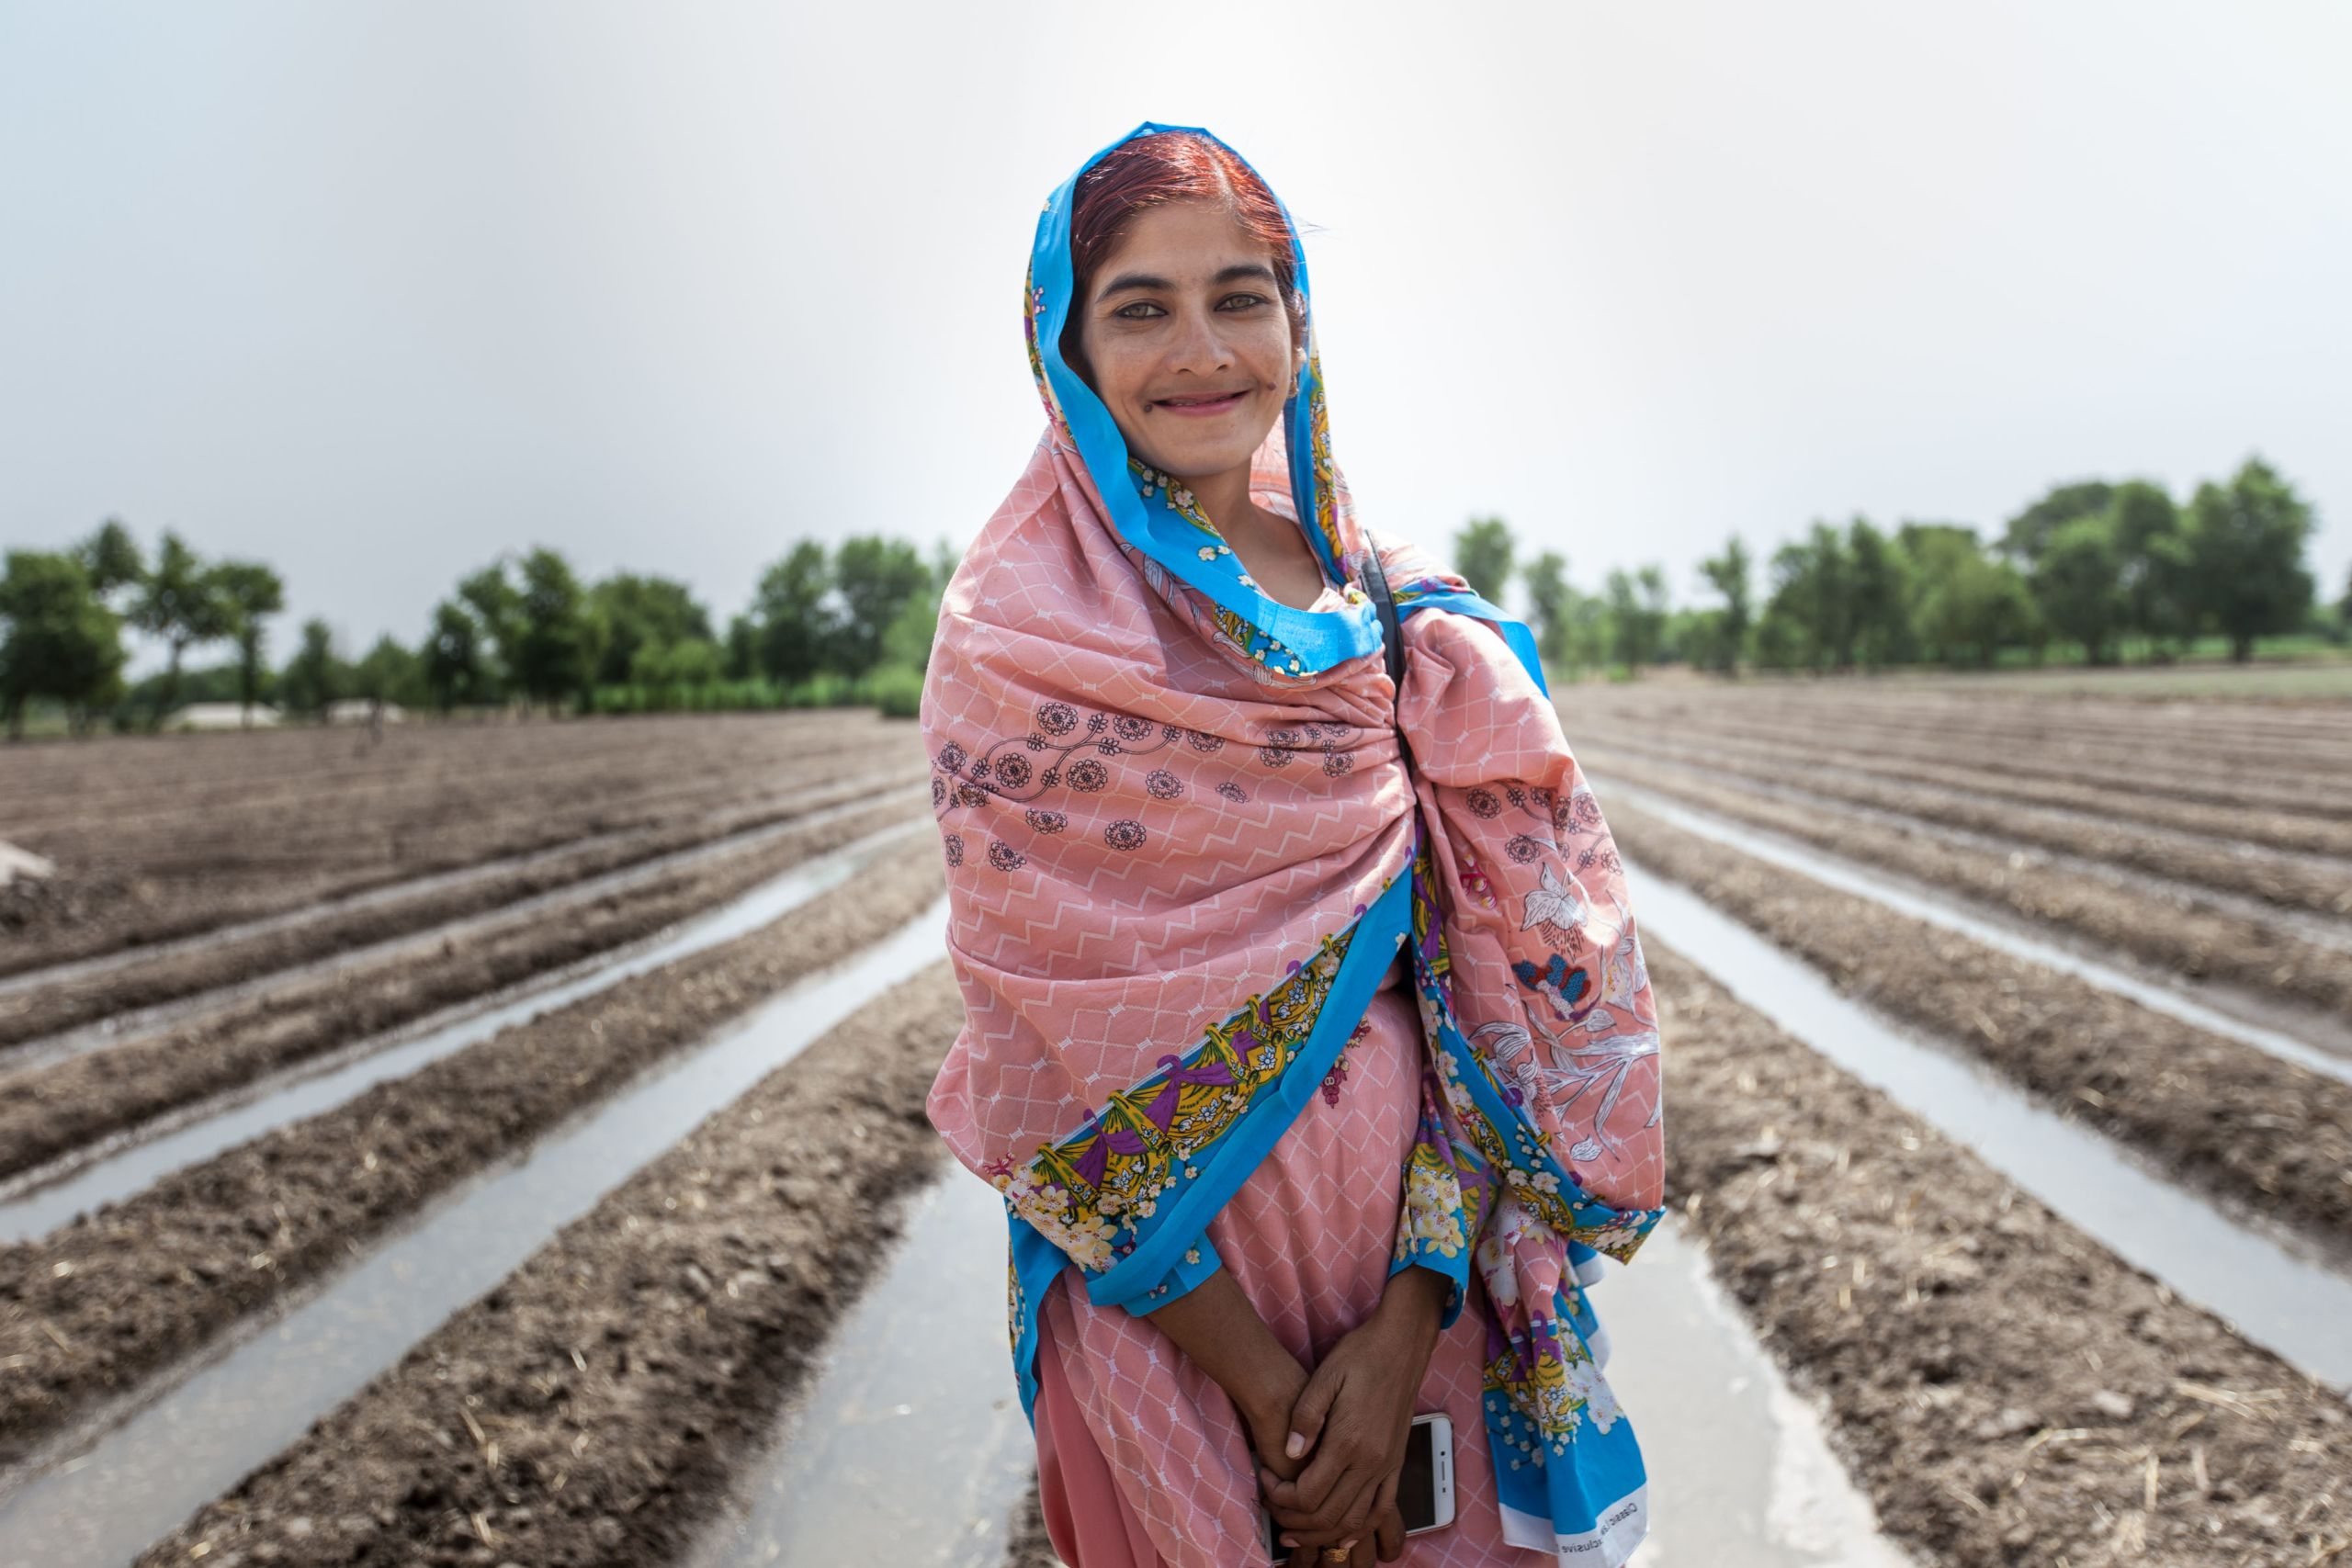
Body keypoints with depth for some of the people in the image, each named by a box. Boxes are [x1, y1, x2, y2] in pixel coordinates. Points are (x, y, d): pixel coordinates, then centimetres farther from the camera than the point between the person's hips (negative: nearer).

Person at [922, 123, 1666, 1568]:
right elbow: (1061, 1068, -14)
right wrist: (1264, 1386, -13)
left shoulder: (1394, 607, 0)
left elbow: (1482, 974, -3)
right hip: (1164, 1286, -3)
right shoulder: (1017, 636, -12)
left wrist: (1407, 1324, -12)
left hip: (1423, 1248, 4)